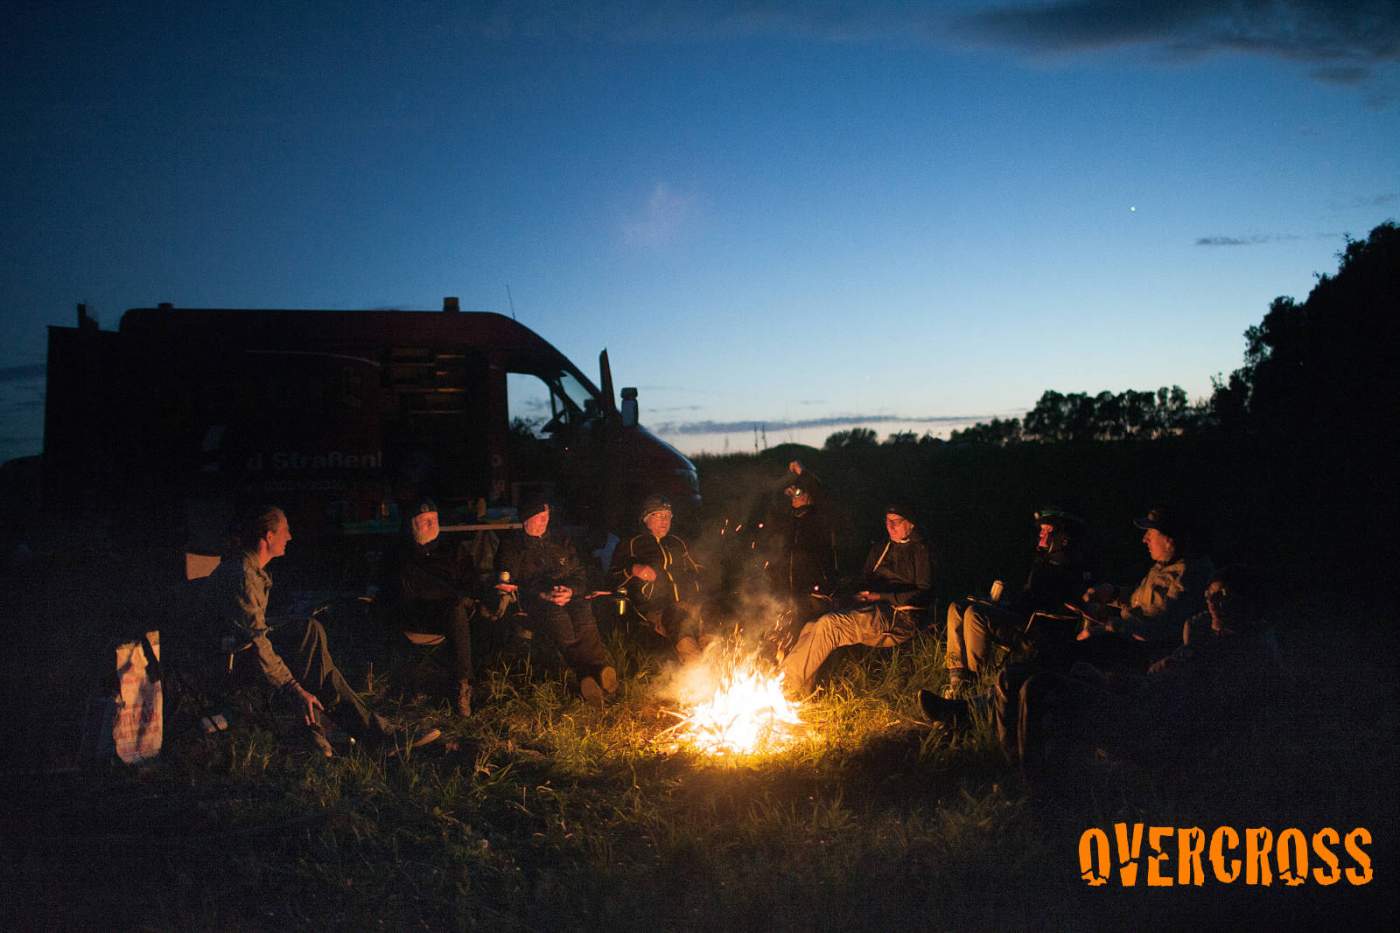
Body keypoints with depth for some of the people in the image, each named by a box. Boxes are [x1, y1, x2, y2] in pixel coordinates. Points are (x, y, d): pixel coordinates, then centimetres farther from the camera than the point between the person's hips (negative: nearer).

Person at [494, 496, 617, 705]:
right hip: (535, 602, -3)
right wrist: (542, 595, -10)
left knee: (582, 611, -37)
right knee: (557, 616, -41)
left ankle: (600, 670, -58)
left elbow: (579, 575, 21)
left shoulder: (561, 543, 28)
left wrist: (571, 591, -5)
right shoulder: (511, 546, 17)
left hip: (569, 598, 3)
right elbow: (509, 583, 5)